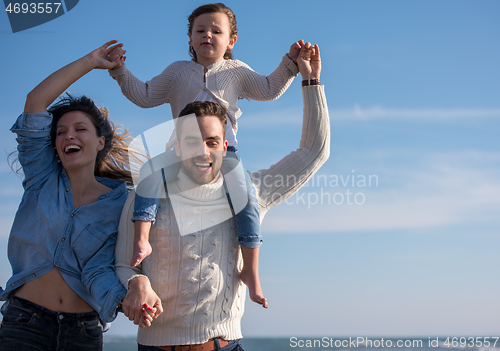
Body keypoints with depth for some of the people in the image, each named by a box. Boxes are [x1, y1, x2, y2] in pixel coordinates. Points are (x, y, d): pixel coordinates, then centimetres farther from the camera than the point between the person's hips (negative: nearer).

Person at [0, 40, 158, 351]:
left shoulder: (120, 204, 0)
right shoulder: (43, 180, 5)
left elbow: (98, 270, -11)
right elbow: (36, 101, -2)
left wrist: (126, 298, -32)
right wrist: (90, 62, 1)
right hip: (25, 324, 0)